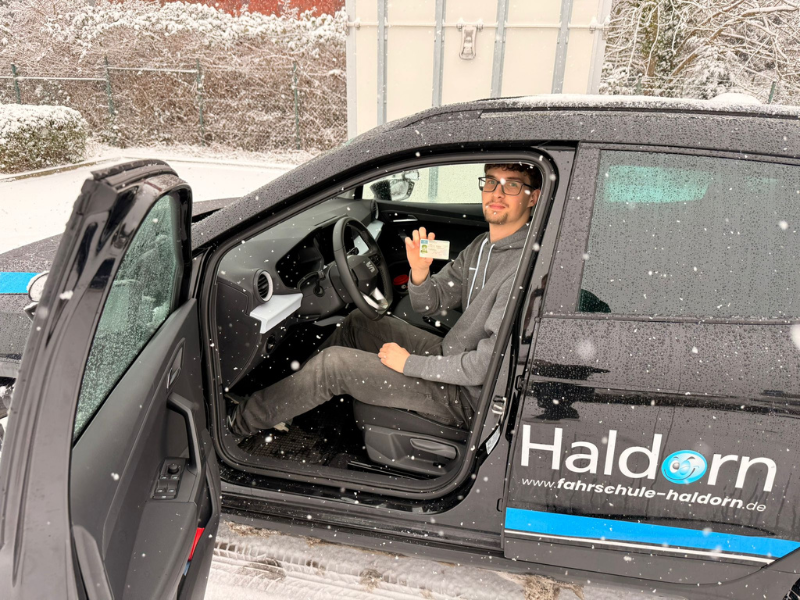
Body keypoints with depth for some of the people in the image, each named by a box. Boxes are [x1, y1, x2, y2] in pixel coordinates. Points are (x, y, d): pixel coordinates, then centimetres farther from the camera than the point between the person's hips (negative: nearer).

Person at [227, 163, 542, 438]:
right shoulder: (482, 246, 5)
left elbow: (488, 364, -28)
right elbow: (427, 305, 7)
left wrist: (409, 364, -18)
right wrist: (420, 271, -17)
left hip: (467, 397, -9)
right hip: (450, 356, 9)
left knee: (334, 363, -11)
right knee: (360, 322, 15)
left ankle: (241, 420, 12)